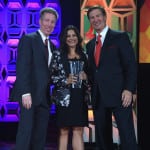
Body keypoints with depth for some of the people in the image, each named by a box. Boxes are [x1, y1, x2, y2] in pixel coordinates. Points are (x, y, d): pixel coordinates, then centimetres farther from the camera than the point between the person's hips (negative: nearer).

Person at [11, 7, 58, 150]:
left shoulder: (52, 46, 19)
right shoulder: (28, 39, -2)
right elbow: (22, 67, -11)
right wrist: (25, 93, -19)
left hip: (44, 96, 6)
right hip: (29, 94, -6)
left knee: (40, 135, 5)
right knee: (26, 131, -9)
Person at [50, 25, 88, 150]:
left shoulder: (84, 56, 13)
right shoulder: (58, 54, 3)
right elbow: (52, 76, -2)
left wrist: (85, 77, -4)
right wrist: (66, 81, -15)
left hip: (79, 98, 3)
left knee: (78, 131, 1)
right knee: (64, 131, 1)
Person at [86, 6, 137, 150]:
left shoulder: (120, 37, 1)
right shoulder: (90, 45, 18)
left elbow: (131, 65, -5)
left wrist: (129, 89, -15)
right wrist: (91, 92, 7)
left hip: (119, 95, -6)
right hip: (98, 97, 6)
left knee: (127, 135, -8)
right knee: (101, 136, 9)